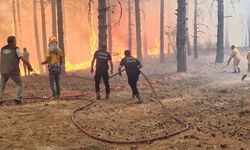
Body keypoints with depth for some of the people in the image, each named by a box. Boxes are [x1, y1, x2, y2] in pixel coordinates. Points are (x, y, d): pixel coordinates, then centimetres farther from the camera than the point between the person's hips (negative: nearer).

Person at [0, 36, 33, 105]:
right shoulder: (16, 49, -3)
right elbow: (24, 60, -6)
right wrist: (30, 66, 8)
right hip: (13, 71, -4)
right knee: (20, 84, 13)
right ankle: (18, 99, 2)